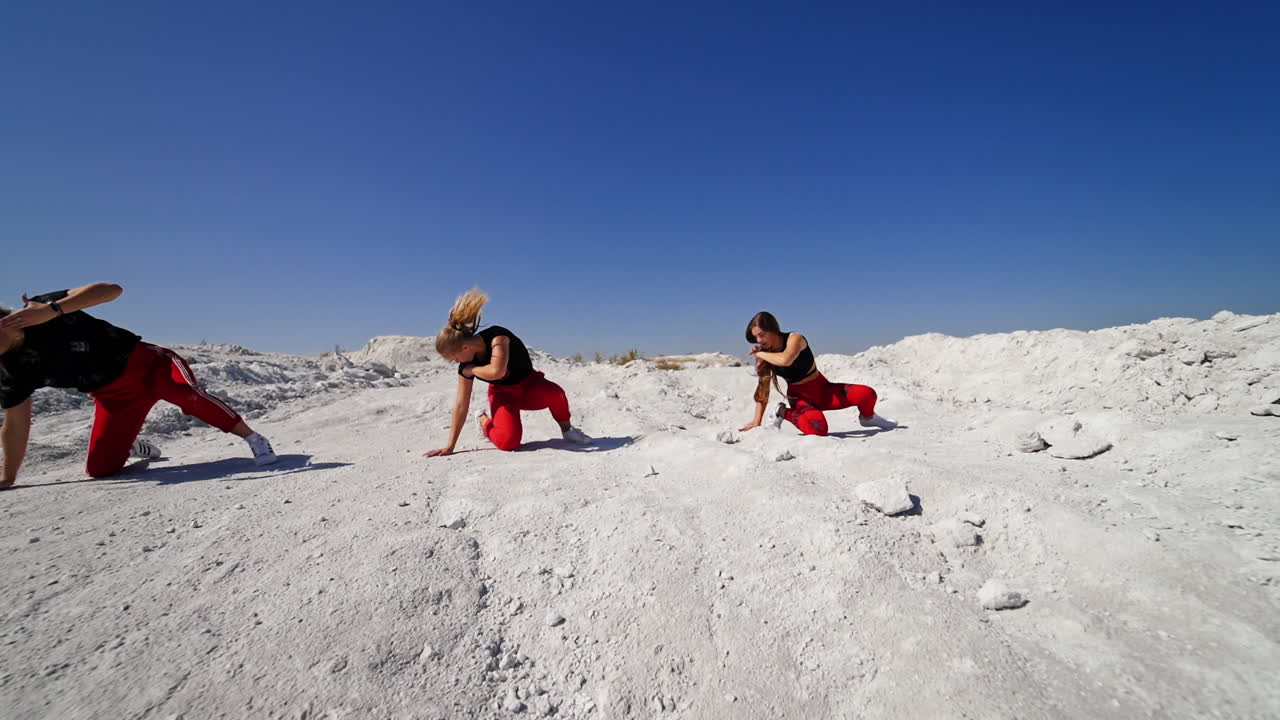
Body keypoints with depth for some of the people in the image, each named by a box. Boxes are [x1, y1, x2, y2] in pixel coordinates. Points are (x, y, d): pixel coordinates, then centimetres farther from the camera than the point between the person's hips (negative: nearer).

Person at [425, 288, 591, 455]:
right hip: (502, 393, 2)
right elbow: (461, 405, -10)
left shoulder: (496, 336, -28)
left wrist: (471, 369, -25)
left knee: (555, 392, -38)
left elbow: (496, 371, -46)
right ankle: (484, 421, 9)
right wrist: (450, 446, -9)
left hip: (529, 384, -2)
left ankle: (567, 429, -9)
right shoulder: (465, 366, -14)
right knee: (509, 442, -25)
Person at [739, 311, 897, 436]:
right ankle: (784, 412, -6)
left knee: (867, 394, -20)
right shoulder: (765, 355, -5)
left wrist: (760, 353, -25)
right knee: (818, 429, -33)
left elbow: (785, 360, -41)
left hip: (822, 388, 0)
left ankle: (867, 417, 14)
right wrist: (757, 421, -4)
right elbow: (763, 389, -2)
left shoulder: (794, 338, -17)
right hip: (799, 397, 0)